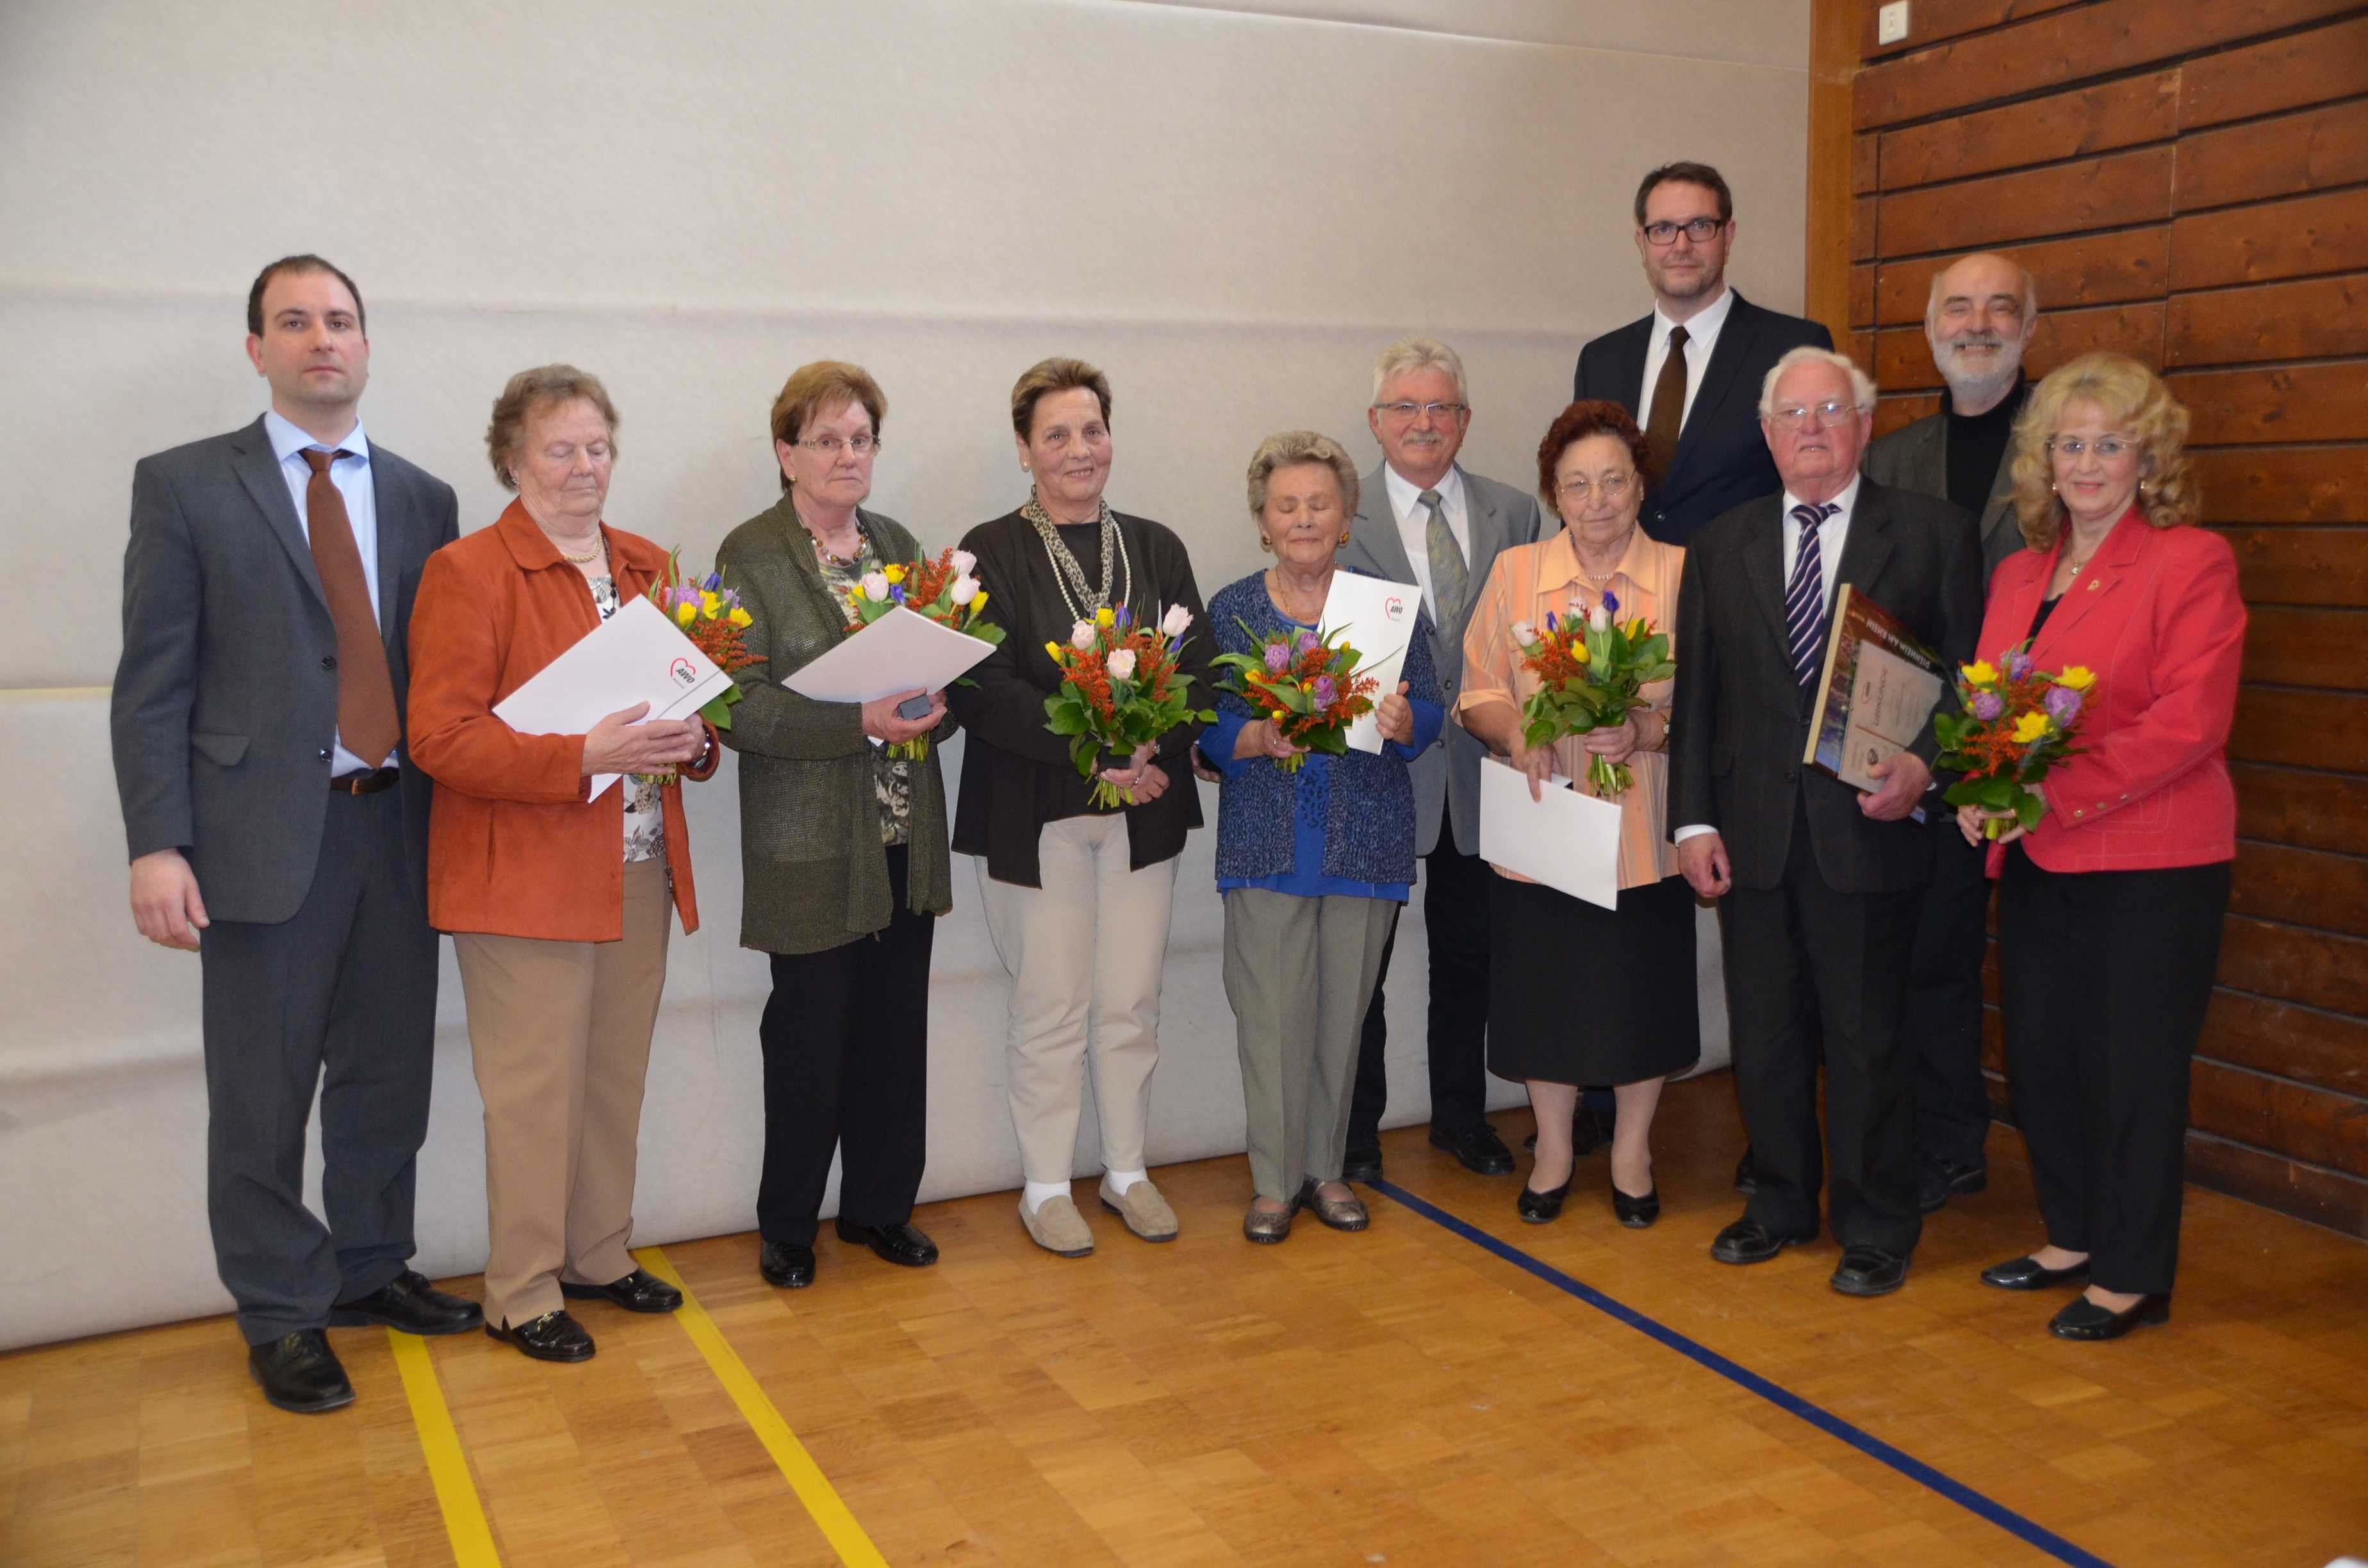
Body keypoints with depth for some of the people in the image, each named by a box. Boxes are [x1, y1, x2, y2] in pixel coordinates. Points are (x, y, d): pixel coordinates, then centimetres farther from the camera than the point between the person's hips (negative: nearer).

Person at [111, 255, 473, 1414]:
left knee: (389, 1076, 13)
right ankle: (282, 1313, 21)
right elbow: (152, 683, -3)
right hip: (266, 833, -3)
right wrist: (156, 844, -11)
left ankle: (371, 1268, 31)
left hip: (397, 828, 4)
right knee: (262, 1096, 5)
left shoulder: (423, 500, 12)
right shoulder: (186, 486, 2)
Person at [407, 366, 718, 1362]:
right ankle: (521, 1291, 14)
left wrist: (694, 739, -2)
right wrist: (583, 757, -24)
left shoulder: (648, 567, 14)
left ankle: (597, 1255, 28)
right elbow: (441, 737, -14)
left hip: (638, 870, 6)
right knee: (535, 1088, 0)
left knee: (617, 1077, 12)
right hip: (523, 878, -6)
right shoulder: (466, 573, -7)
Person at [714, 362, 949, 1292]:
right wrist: (861, 723, -23)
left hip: (906, 837, 5)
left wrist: (933, 708, -7)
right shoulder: (751, 554, -5)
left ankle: (879, 1205, 26)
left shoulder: (899, 545, 13)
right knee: (811, 1032, 2)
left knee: (896, 1028, 9)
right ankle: (788, 1227, 20)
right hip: (812, 848, -5)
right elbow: (743, 707, -13)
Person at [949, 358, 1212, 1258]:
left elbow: (1198, 672, 4)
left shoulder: (1155, 549, 11)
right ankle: (1047, 1186, 19)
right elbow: (984, 688, -12)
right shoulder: (991, 553, -2)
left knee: (1131, 1003, 10)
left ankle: (1126, 1171, 26)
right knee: (1052, 1006, 3)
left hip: (1143, 807, 4)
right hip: (1035, 813, -3)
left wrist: (1150, 751, -15)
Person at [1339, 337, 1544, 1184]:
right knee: (1361, 956, 7)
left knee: (1469, 955, 15)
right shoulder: (1339, 516, -3)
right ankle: (1356, 1129, 22)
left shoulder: (1514, 515, 7)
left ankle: (1461, 1115, 32)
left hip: (1479, 769, 3)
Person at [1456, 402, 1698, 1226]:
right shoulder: (1514, 572, 3)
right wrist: (1516, 733, -15)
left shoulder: (1683, 574, -1)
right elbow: (1479, 691, 5)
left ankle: (1632, 1151, 31)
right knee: (1545, 991, 10)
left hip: (1644, 827, -1)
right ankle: (1553, 1150, 31)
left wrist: (1649, 731, -21)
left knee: (1641, 994, 8)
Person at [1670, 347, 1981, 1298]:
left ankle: (1876, 1228, 21)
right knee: (1764, 1034, 13)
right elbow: (1693, 695, 8)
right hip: (1752, 834, 3)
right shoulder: (1720, 549, 10)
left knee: (1866, 1038, 4)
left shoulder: (1933, 535, 2)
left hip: (1868, 827, -3)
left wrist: (1923, 764, -16)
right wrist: (1693, 820, 1)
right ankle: (1781, 1204, 30)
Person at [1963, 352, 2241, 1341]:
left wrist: (2057, 793, -22)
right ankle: (2073, 1238, 31)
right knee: (2040, 1060, 13)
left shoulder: (2192, 561, -7)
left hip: (2151, 865, -6)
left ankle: (2134, 1278, 17)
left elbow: (2189, 720, -16)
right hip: (2035, 861, 7)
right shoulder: (2019, 574, 14)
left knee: (2135, 1069, 3)